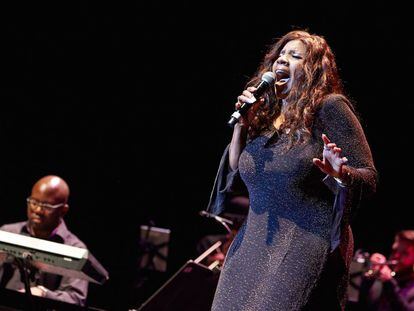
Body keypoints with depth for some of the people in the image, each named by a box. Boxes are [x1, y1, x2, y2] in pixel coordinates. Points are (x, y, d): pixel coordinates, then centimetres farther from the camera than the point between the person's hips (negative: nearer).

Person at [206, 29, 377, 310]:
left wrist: (341, 175, -28)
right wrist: (241, 123, 6)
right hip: (253, 245, 6)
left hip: (308, 247, -6)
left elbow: (369, 177, -6)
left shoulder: (329, 107, -4)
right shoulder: (263, 116, 15)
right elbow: (235, 178, 16)